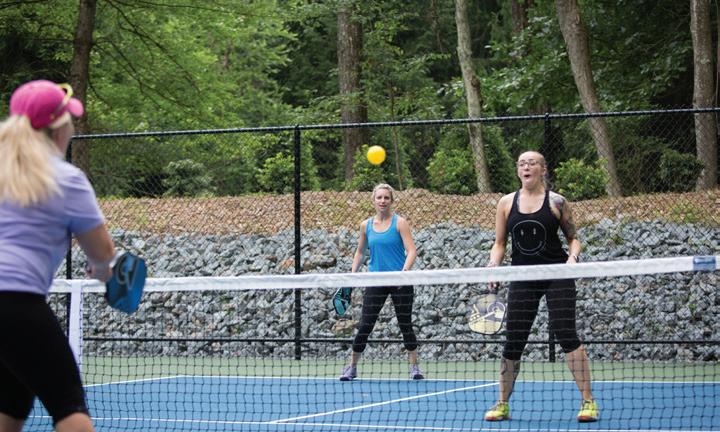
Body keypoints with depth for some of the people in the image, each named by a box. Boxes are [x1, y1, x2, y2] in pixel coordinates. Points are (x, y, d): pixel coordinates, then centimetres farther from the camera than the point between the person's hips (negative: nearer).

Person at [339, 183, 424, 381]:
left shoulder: (399, 223, -3)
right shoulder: (366, 225, 7)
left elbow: (412, 251, -11)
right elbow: (360, 252, 19)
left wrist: (405, 271, -27)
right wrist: (352, 275, 10)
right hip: (375, 282, 2)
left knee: (405, 324, 3)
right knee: (365, 325, 0)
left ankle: (414, 367, 13)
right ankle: (352, 367, 10)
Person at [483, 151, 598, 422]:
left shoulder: (556, 202, 0)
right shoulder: (506, 203, 7)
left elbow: (573, 238, 7)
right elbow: (499, 243, 12)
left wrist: (573, 256, -13)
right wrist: (494, 264, -6)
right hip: (523, 279, 3)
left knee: (565, 333, -13)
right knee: (513, 341, 2)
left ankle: (588, 401, -7)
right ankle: (503, 404, 16)